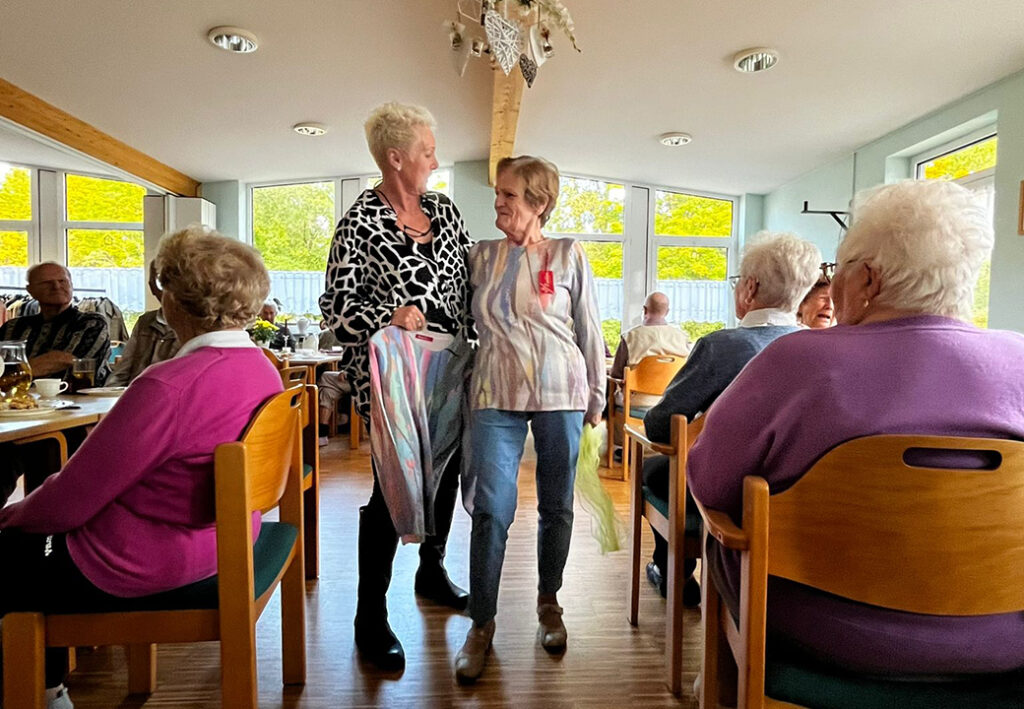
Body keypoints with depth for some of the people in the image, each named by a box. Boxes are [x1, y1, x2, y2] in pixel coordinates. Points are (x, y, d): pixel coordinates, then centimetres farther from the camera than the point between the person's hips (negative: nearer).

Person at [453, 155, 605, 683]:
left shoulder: (569, 256, 3)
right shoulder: (481, 257, 8)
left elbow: (590, 331, 5)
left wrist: (596, 396, 6)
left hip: (560, 393, 0)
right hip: (496, 398, 1)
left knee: (556, 506, 11)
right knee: (491, 510, -2)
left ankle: (548, 603, 34)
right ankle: (482, 623, 16)